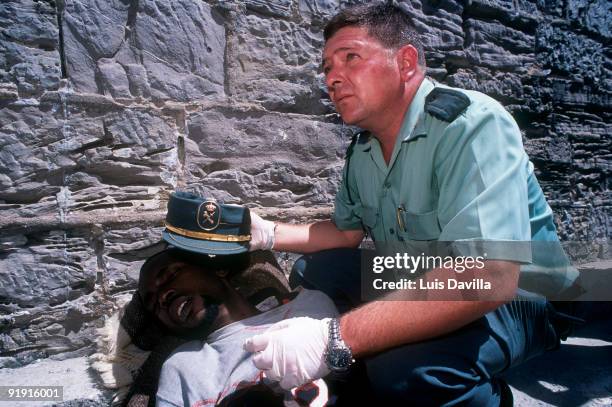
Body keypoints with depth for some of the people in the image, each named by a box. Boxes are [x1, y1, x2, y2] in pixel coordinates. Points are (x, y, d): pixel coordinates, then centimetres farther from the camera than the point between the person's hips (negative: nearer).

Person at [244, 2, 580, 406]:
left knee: (403, 367, -34)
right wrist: (269, 233, -1)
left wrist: (336, 338, -43)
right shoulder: (362, 150, 0)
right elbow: (348, 232, 14)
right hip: (417, 281, 8)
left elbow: (488, 275, -38)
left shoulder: (472, 123, -26)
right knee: (311, 272, 1)